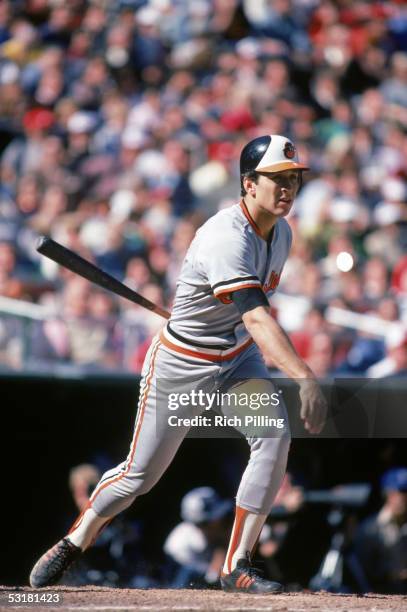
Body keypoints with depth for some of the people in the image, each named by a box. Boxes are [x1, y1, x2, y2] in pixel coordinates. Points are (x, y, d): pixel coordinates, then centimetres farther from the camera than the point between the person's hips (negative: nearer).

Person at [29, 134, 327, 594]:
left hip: (239, 358, 7)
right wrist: (304, 378, -54)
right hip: (181, 364, -6)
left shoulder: (280, 232, -2)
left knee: (274, 439, -16)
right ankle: (72, 545, 28)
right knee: (141, 472, 2)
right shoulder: (226, 238, -31)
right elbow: (256, 318, -44)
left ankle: (236, 566, -10)